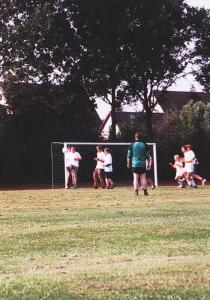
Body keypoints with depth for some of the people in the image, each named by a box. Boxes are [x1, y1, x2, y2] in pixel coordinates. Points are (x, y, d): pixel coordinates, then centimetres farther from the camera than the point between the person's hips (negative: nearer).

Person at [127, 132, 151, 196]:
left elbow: (129, 155, 2)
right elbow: (148, 156, 4)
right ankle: (145, 191, 6)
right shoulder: (144, 145, 2)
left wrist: (128, 163, 11)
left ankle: (136, 191, -3)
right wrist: (149, 163, 12)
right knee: (143, 178, 6)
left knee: (135, 178, 1)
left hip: (135, 164, -1)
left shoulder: (132, 145, 0)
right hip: (143, 164, 1)